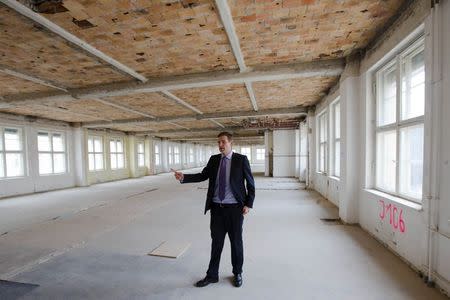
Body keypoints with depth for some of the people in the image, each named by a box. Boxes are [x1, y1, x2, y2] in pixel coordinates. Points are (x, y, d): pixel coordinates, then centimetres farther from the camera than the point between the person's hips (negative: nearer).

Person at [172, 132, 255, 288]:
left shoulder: (241, 159, -6)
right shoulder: (214, 159, 4)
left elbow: (250, 183, -2)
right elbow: (202, 176, 1)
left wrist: (248, 204, -7)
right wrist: (183, 177, -12)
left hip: (234, 208, -2)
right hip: (217, 207, 3)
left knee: (236, 241, 14)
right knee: (216, 242, 14)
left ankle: (237, 273, 37)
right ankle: (212, 275, 32)